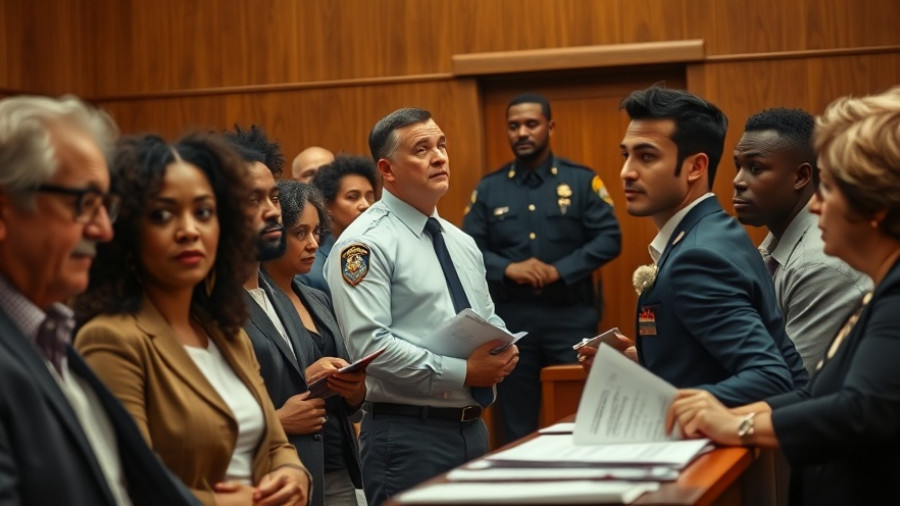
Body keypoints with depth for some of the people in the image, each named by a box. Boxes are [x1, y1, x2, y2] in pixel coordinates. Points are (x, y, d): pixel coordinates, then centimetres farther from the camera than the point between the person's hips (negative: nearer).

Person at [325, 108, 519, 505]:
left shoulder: (461, 243, 15)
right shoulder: (367, 243, -11)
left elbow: (489, 319, 21)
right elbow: (370, 345, -21)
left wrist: (504, 350, -3)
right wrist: (464, 371, -20)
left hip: (472, 428, 8)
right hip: (408, 437, -8)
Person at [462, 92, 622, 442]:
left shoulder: (581, 180, 2)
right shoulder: (488, 188, 7)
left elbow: (609, 238, -5)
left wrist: (560, 271, -16)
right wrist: (508, 269, -15)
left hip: (571, 315, -2)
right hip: (511, 318, 2)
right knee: (517, 428, 9)